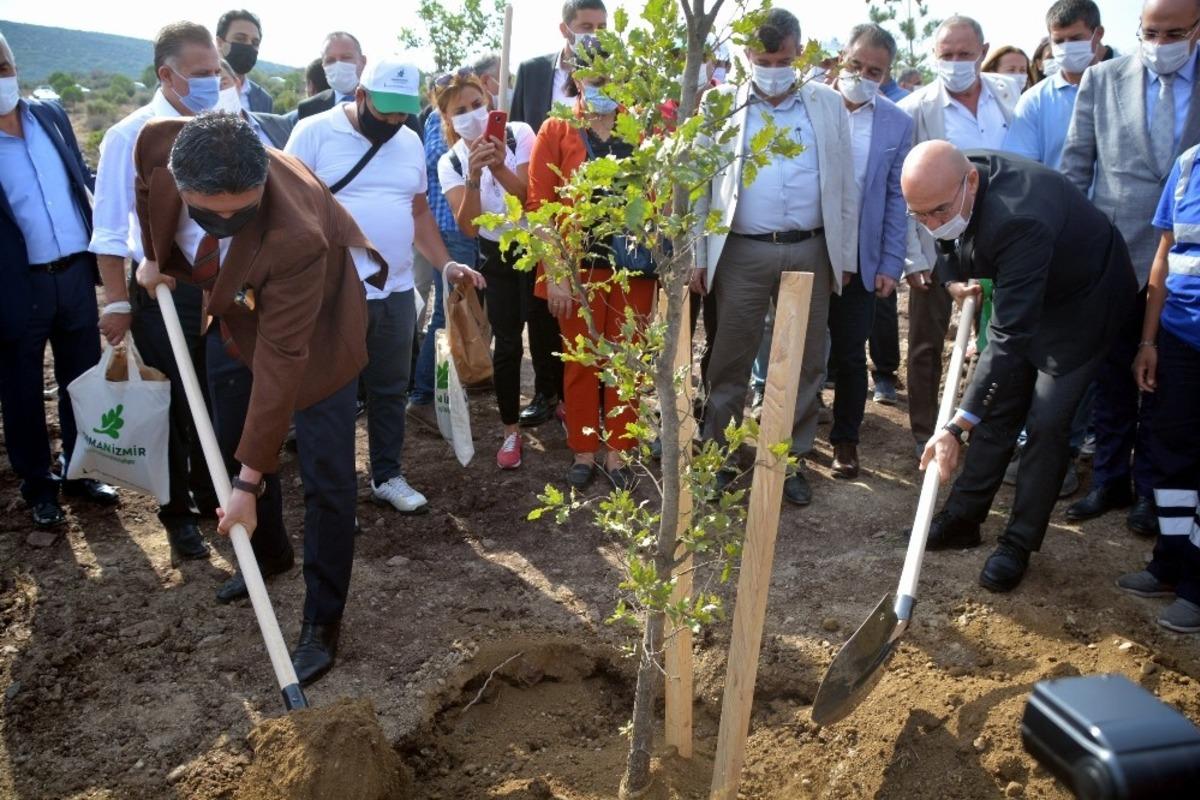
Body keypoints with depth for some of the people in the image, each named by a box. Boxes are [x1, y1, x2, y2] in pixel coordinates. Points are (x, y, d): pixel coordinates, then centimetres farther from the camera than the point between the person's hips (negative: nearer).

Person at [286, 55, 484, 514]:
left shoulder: (410, 143, 11)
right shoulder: (314, 132, -6)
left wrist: (446, 265, 6)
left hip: (396, 292, 5)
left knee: (391, 391, 14)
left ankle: (387, 477, 29)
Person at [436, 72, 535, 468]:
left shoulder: (518, 134, -13)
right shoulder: (450, 163, -9)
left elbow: (533, 198, -20)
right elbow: (469, 226, -20)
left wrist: (500, 167, -34)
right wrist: (473, 177, -34)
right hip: (497, 256, 1)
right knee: (507, 344, 0)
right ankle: (511, 431, 15)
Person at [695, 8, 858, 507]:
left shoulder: (828, 105, 7)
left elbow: (845, 186, 8)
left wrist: (846, 257, 5)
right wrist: (698, 255, -3)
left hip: (810, 251, 2)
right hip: (742, 252, -2)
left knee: (804, 361, 9)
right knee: (730, 360, 5)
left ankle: (791, 460, 22)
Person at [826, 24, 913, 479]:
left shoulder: (897, 124, 1)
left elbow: (897, 199, 3)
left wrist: (890, 265, -2)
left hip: (860, 258, 1)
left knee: (850, 355, 8)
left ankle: (845, 440, 25)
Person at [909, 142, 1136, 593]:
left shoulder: (1019, 221, -43)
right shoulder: (952, 186, -18)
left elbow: (1010, 335, -44)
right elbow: (953, 241, 8)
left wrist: (957, 426, -46)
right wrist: (953, 276, -12)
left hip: (1081, 304, -7)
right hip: (1022, 294, 8)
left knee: (1046, 424, -7)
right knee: (997, 407, 9)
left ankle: (1019, 543, 7)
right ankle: (963, 517, 19)